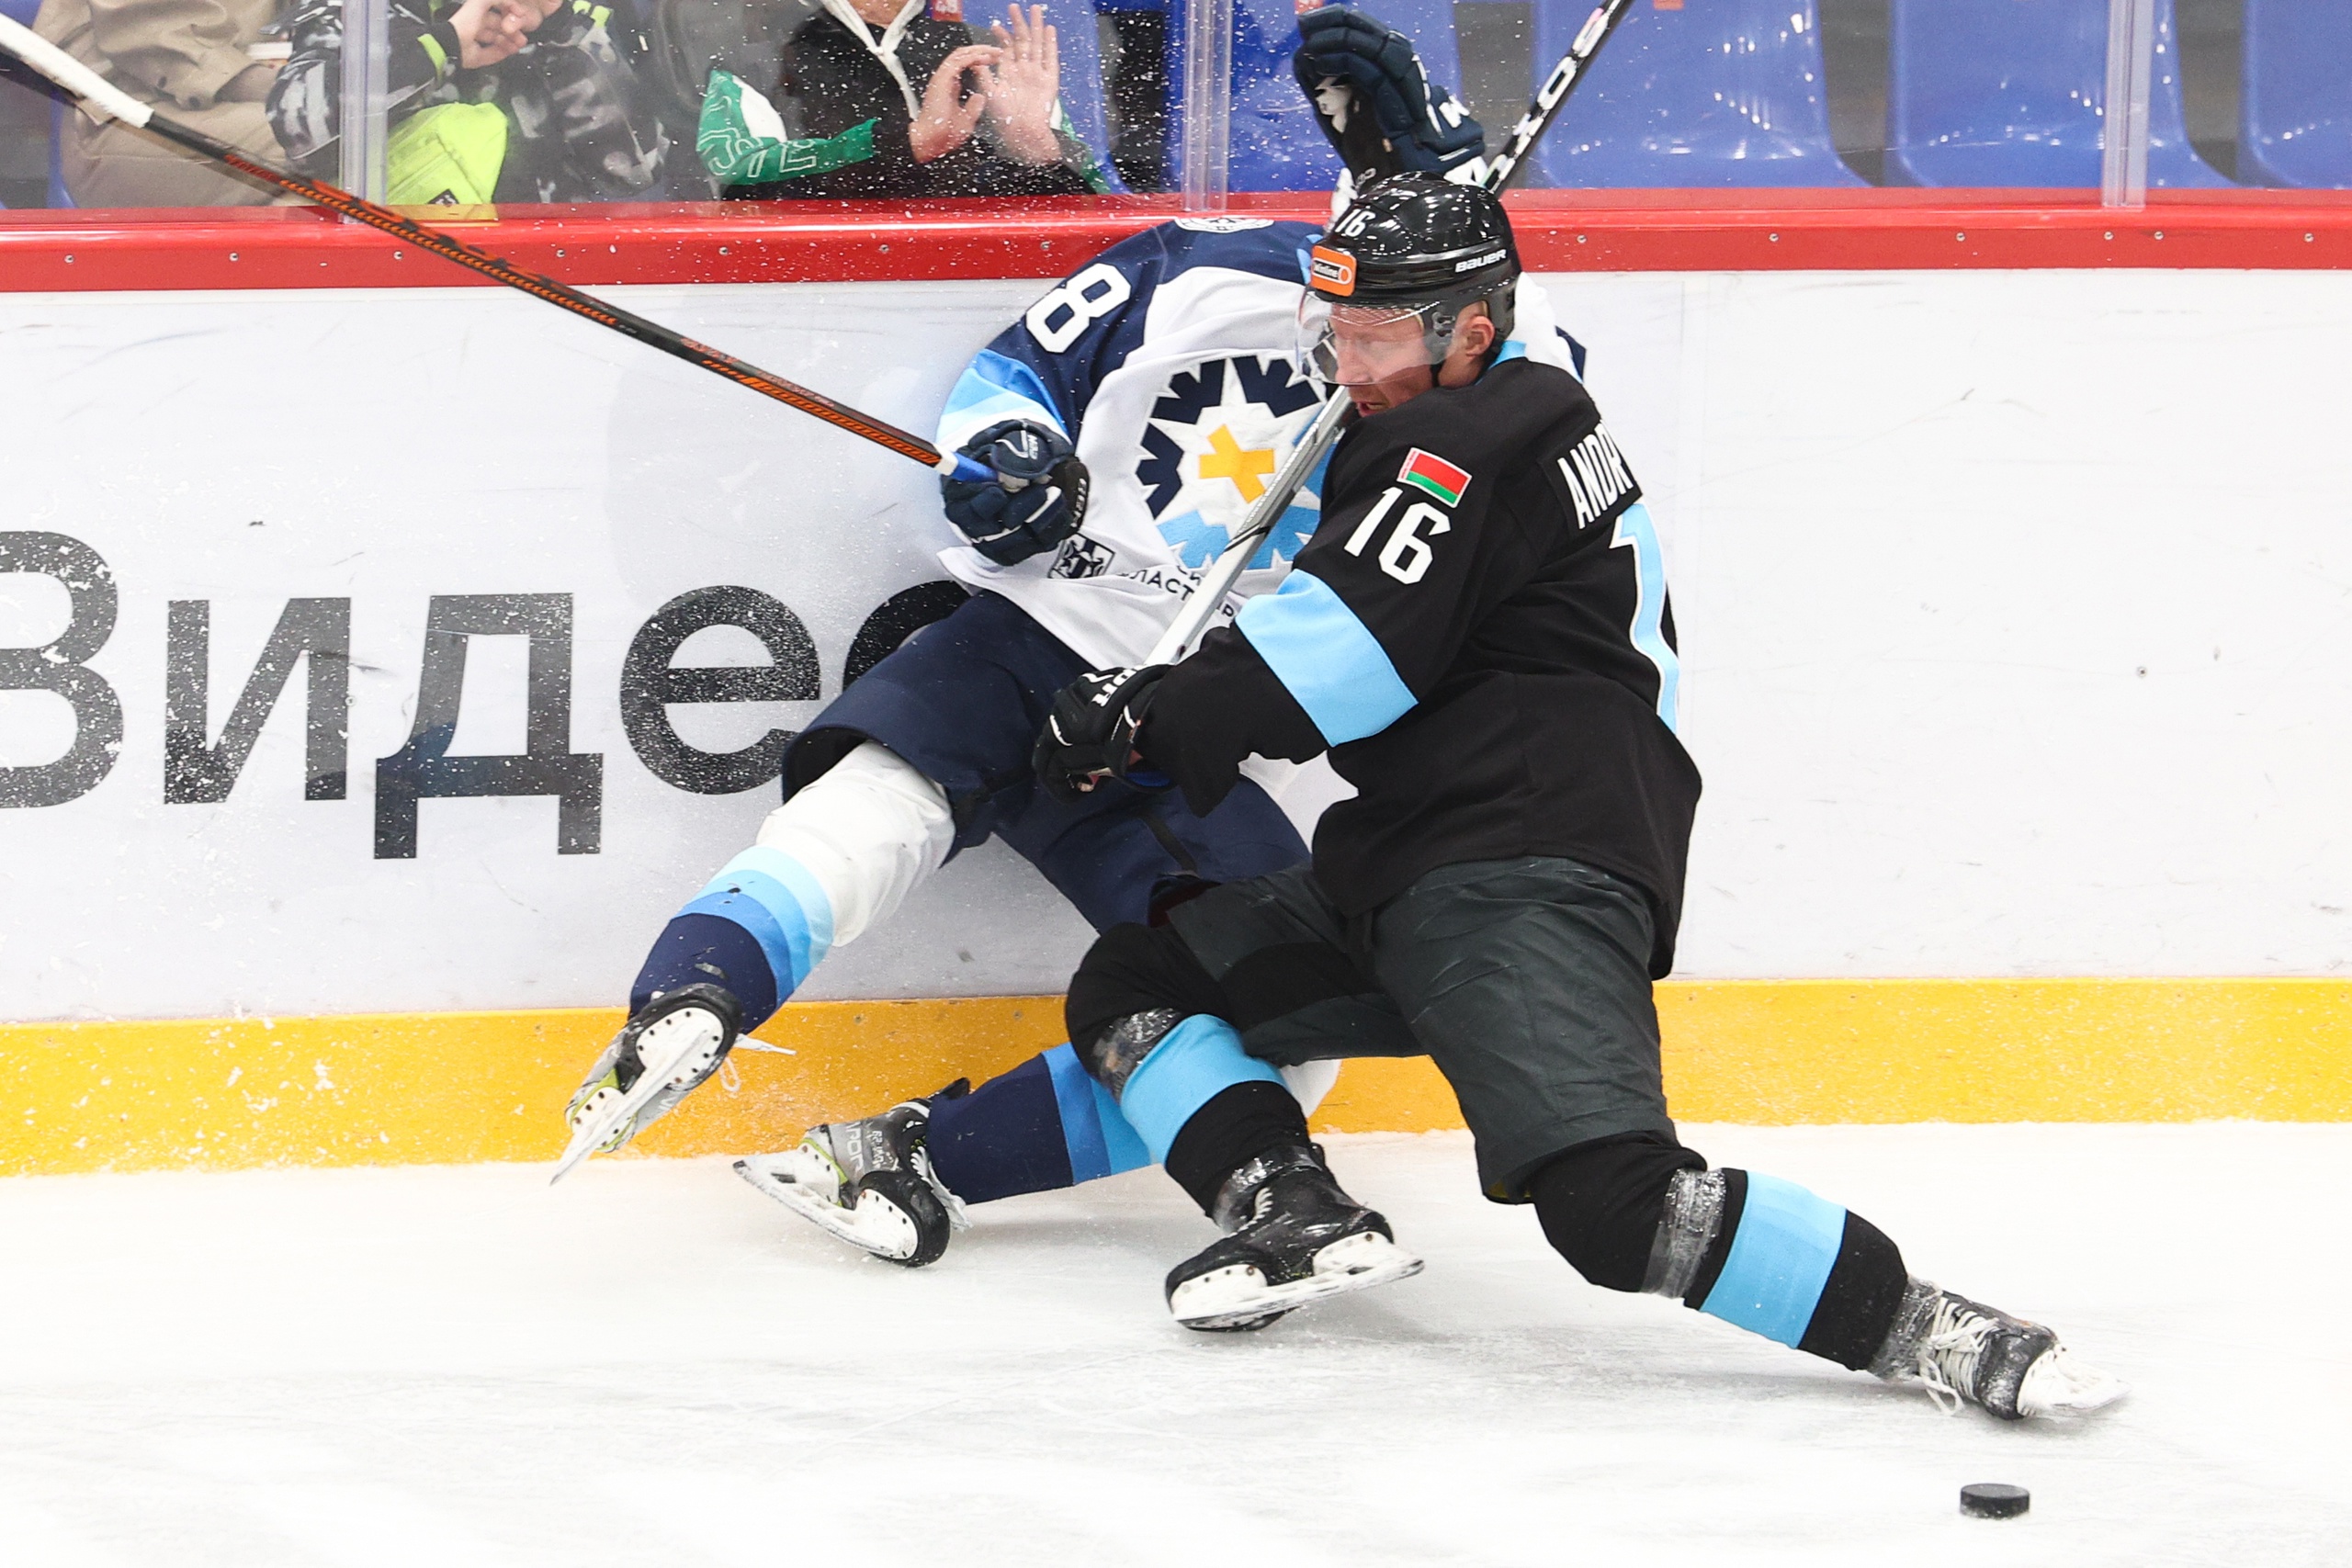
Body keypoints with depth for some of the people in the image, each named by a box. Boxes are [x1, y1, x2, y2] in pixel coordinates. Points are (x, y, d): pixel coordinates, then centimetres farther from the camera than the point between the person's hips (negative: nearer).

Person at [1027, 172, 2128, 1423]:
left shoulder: (1467, 441, -6)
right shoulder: (1535, 421, 27)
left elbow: (1345, 652, -18)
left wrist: (1158, 722, -8)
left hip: (1524, 881, -11)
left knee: (1615, 1203, -28)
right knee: (1130, 986, 12)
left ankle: (1932, 1329, -24)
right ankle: (1293, 1213, -7)